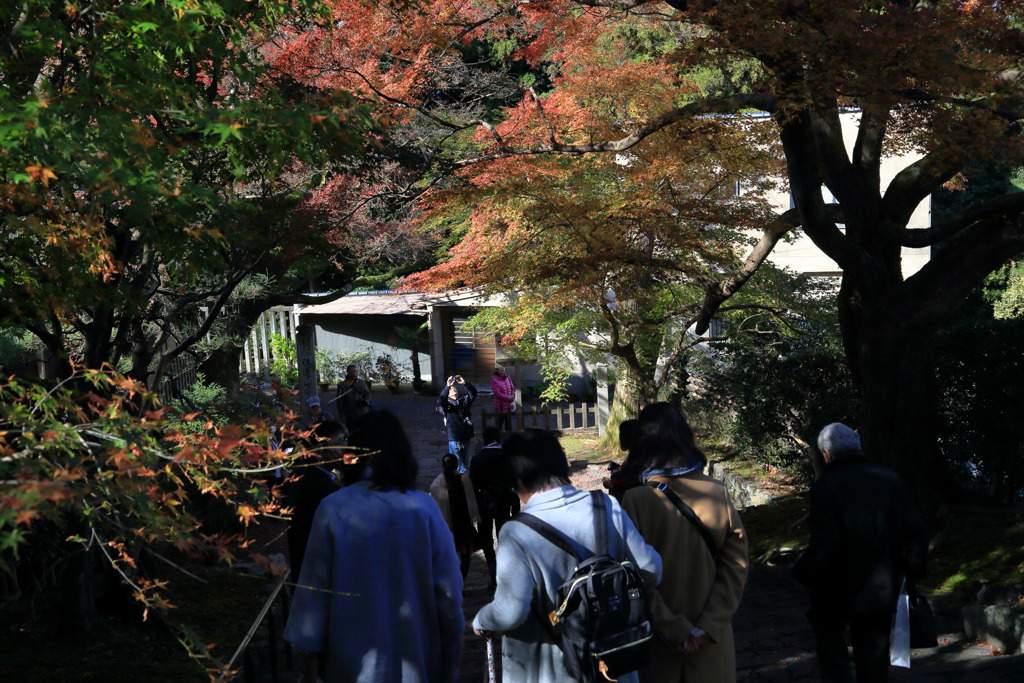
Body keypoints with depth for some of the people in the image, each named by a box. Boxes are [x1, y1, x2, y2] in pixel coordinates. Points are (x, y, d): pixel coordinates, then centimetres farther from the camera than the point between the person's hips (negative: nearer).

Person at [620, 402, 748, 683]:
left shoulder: (635, 499, -15)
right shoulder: (717, 493, -6)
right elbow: (736, 565, -6)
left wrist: (674, 630, -11)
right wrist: (709, 625, -8)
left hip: (659, 647, -2)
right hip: (712, 643, 2)